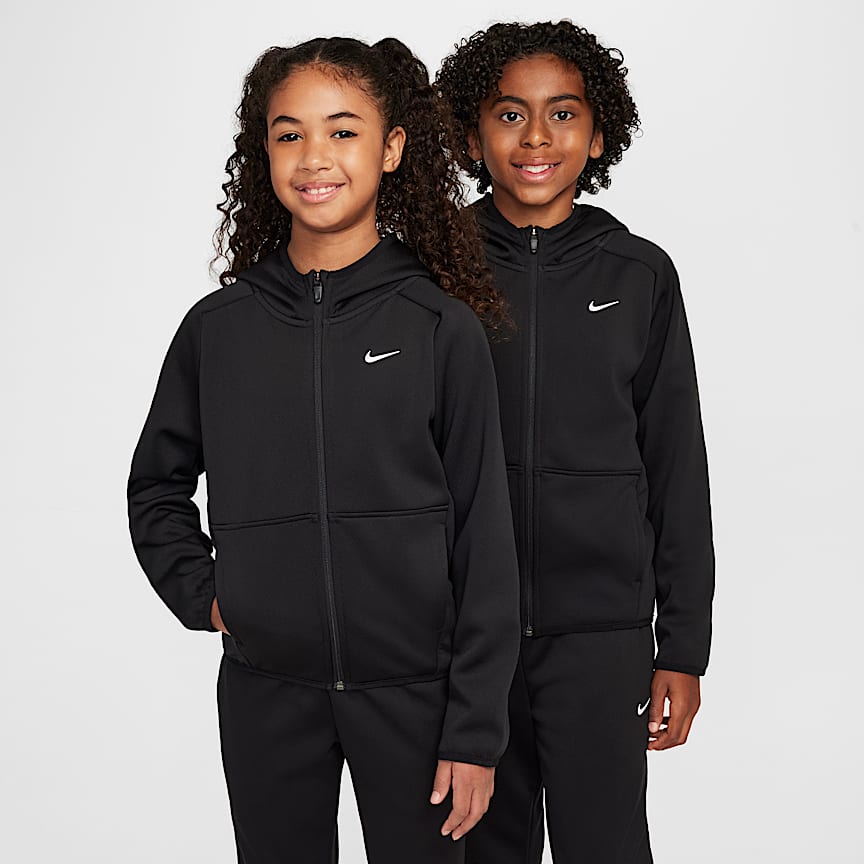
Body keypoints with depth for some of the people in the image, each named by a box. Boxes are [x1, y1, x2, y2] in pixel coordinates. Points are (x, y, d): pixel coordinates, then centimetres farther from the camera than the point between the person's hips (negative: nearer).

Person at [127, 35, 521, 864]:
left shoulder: (443, 327, -5)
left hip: (411, 686, -2)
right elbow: (156, 486, 17)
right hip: (264, 692, 2)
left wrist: (475, 730, -6)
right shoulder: (218, 328, 2)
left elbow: (484, 537, -5)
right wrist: (199, 593, 1)